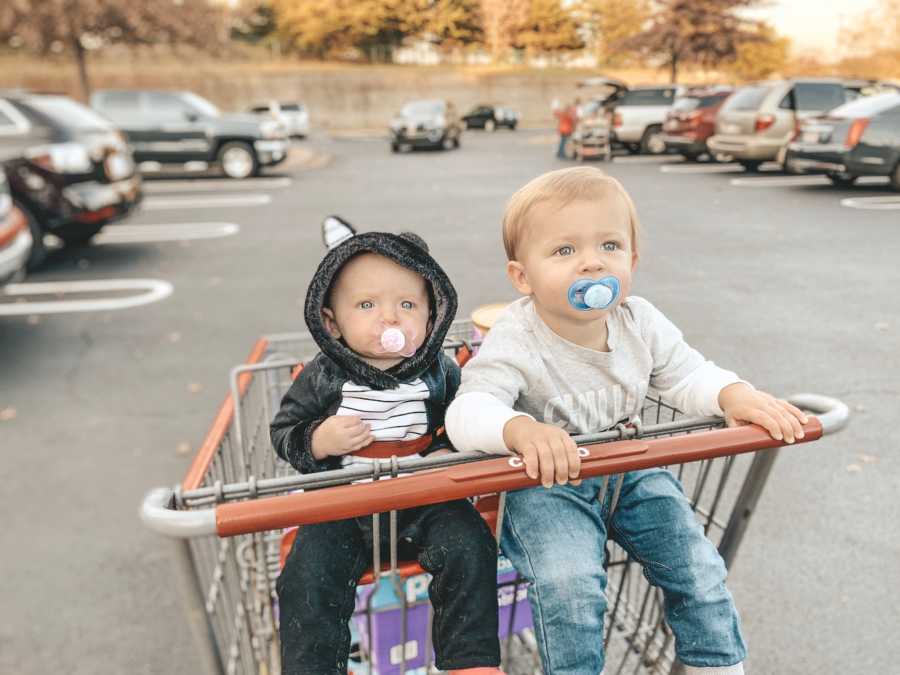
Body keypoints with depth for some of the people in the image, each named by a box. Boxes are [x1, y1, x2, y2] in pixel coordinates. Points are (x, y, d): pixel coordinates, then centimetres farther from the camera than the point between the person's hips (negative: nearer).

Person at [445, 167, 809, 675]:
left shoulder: (641, 322, -9)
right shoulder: (516, 342, -24)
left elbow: (686, 374, 2)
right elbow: (468, 411, -32)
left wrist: (731, 393, -20)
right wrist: (519, 429, -54)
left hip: (632, 472, 5)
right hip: (547, 483, -4)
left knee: (700, 568, 3)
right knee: (569, 585, -24)